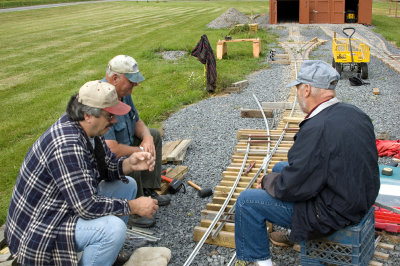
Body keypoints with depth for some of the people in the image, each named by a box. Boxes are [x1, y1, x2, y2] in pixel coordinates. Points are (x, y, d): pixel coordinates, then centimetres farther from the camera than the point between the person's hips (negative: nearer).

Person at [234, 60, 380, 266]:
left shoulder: (316, 129, -30)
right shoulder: (355, 114, -1)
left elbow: (289, 187, -24)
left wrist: (266, 181, -2)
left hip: (333, 213, -9)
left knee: (246, 201, -5)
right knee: (280, 168, 26)